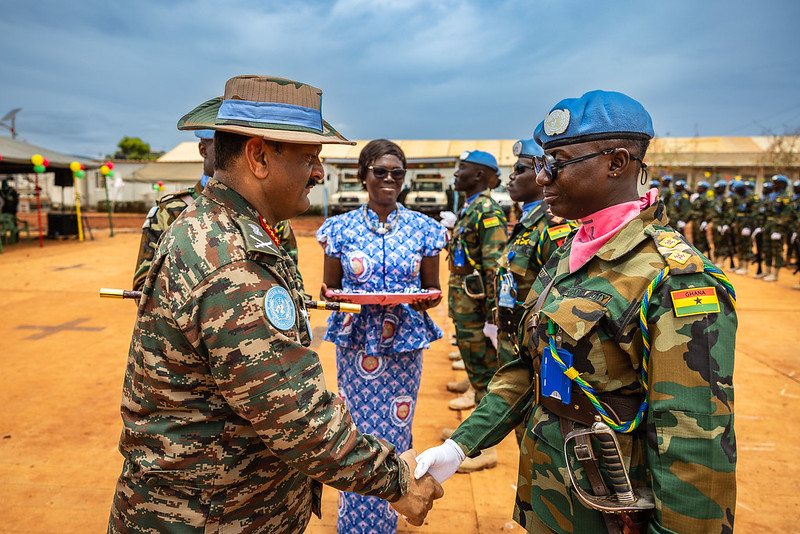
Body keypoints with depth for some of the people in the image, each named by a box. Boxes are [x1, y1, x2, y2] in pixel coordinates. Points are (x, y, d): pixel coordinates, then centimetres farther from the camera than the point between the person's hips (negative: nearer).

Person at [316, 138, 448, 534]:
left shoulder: (423, 228, 2)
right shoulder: (341, 228, 1)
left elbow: (432, 289, 8)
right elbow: (329, 288, 7)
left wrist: (428, 299, -14)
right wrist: (331, 295, -15)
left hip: (405, 345, 1)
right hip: (356, 343, 0)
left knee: (395, 432, 9)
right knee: (359, 433, 5)